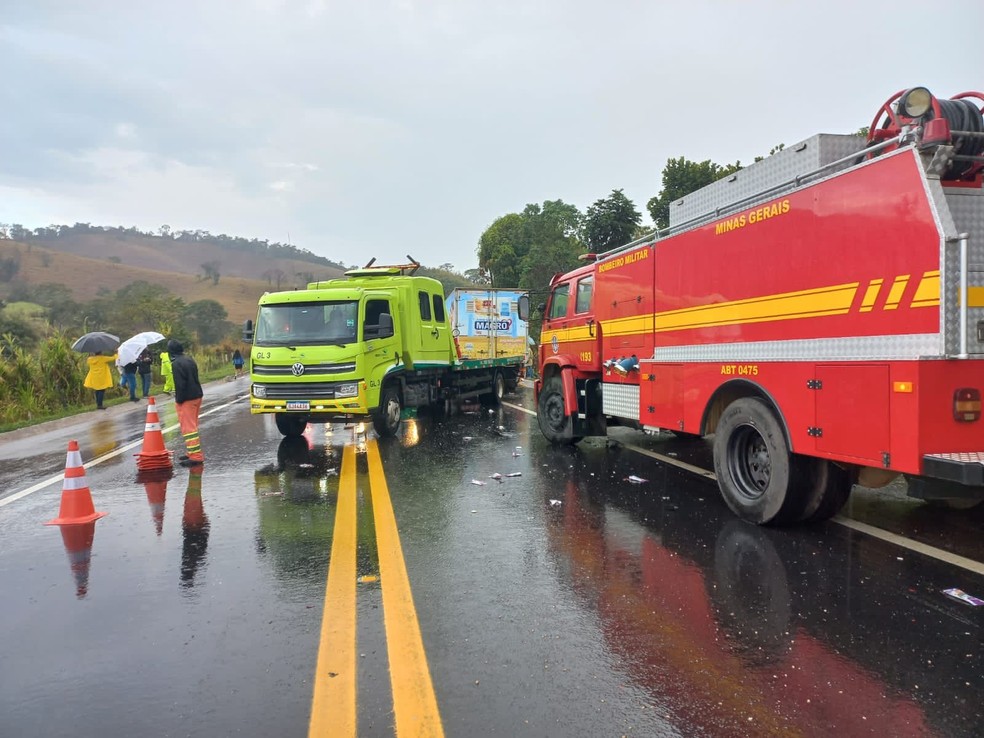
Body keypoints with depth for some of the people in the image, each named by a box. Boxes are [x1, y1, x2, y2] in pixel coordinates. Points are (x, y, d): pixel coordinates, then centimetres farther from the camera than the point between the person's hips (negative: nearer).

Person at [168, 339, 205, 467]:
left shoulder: (176, 364, -16)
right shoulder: (190, 360, 11)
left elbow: (180, 384, -21)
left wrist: (179, 400, -11)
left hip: (187, 399, -9)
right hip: (197, 395, 9)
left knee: (188, 428, -6)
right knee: (192, 426, 19)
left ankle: (196, 456, -8)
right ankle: (195, 453, 26)